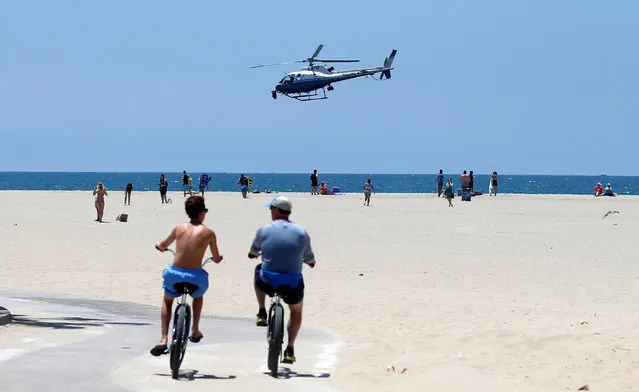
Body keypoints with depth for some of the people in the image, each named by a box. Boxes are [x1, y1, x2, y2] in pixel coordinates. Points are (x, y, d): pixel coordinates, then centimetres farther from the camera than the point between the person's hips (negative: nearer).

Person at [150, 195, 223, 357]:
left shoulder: (179, 228, 6)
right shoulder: (208, 233, 0)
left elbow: (162, 245, 24)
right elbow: (217, 259, 11)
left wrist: (160, 246, 48)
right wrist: (219, 257, 35)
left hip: (174, 274, 1)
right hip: (195, 277, -1)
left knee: (167, 301, 30)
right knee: (198, 295, 37)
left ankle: (164, 339, 15)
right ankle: (195, 331, 37)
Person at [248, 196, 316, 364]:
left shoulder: (264, 230, -3)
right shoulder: (302, 232, -1)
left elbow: (253, 252, 16)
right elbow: (309, 259, 11)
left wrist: (253, 254, 41)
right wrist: (312, 261, 37)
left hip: (268, 282, 0)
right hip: (293, 284, 0)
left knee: (258, 270, 35)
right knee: (296, 311, 30)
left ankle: (262, 314, 30)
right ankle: (290, 350, 20)